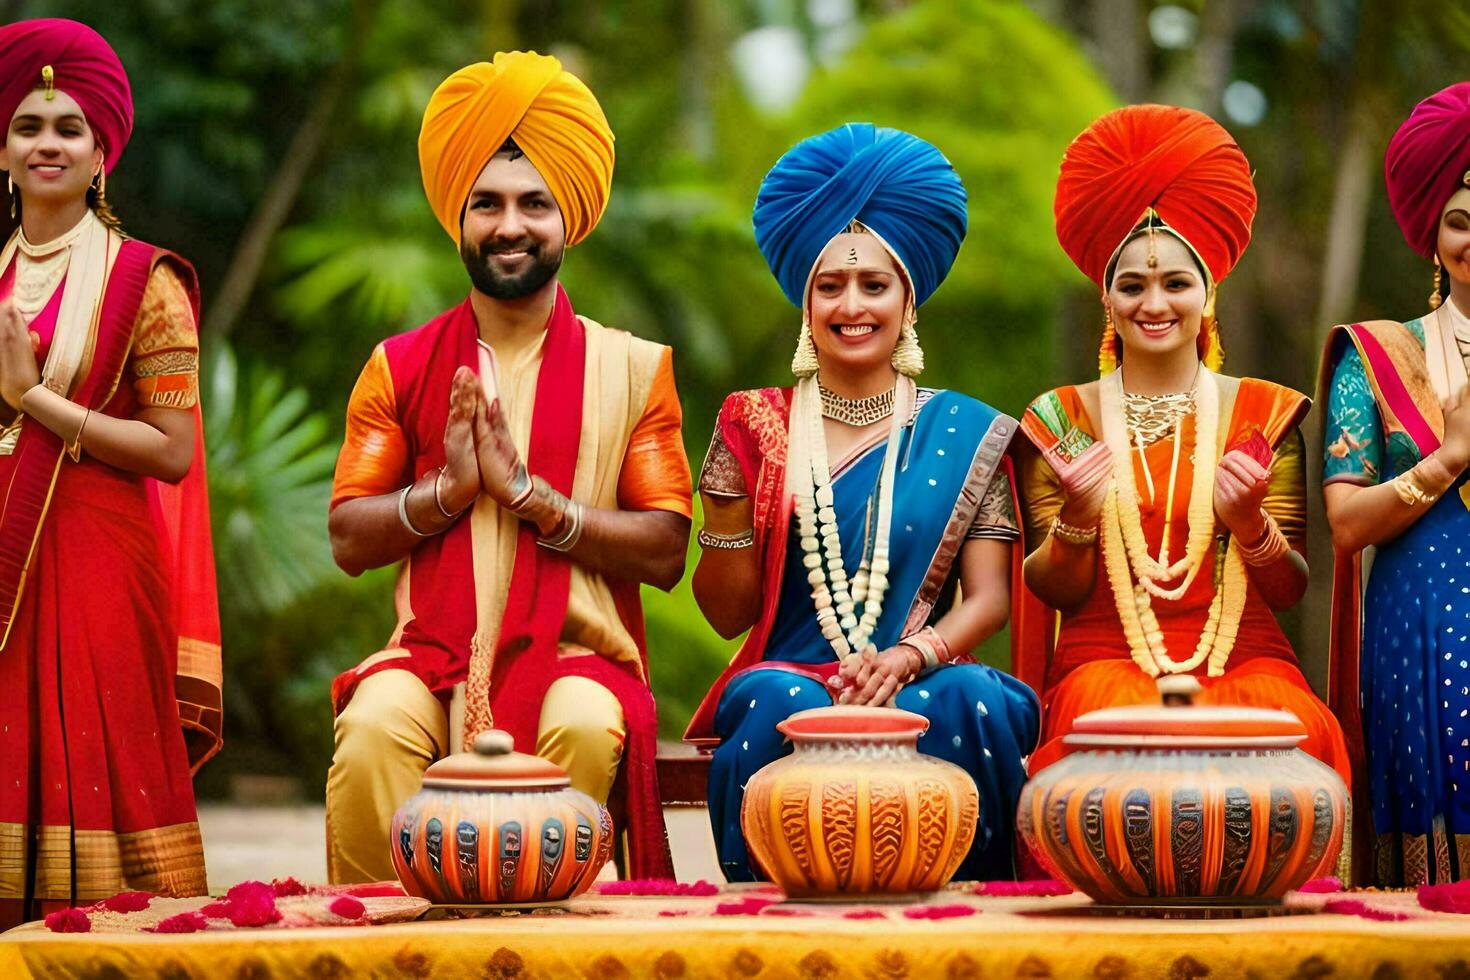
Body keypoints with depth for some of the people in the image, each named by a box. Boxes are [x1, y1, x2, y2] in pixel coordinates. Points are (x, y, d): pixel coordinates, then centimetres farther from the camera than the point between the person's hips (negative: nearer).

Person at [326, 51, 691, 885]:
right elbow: (348, 540, 7)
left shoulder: (631, 369, 8)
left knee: (584, 727, -35)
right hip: (435, 651, 1)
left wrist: (527, 493, -10)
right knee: (376, 725, -32)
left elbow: (666, 551, -1)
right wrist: (447, 488, -10)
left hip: (578, 651, -1)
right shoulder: (401, 367, 12)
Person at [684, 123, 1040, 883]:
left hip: (923, 684, 0)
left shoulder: (965, 434, 11)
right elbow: (728, 614, 9)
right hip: (789, 675, 0)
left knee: (969, 698, -35)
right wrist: (733, 492, -7)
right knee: (785, 703, -36)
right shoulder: (757, 425, 12)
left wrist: (905, 659, -17)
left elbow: (990, 597, 3)